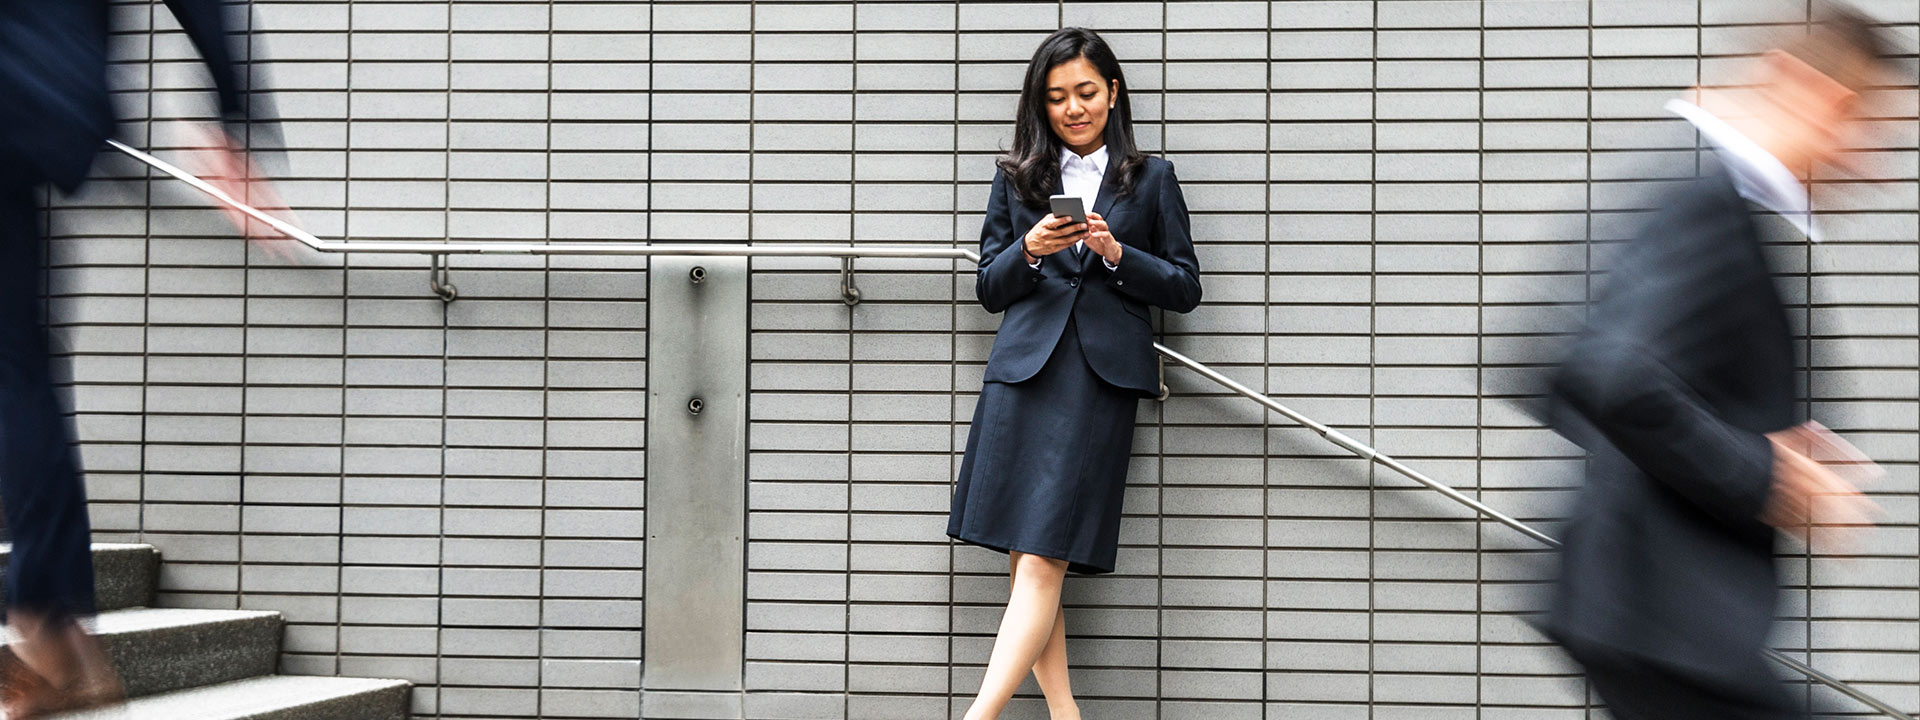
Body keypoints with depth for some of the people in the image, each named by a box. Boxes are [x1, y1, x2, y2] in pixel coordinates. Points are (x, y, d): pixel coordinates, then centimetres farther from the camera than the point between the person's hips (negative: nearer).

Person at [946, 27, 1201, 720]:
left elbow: (1186, 287, 10)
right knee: (1025, 559, -3)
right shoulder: (1017, 178, 17)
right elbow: (989, 289, 14)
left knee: (1042, 560, -12)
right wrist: (1030, 251, -5)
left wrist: (1118, 254, -6)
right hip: (1023, 370, 3)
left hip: (1103, 376, -3)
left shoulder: (1150, 179, 13)